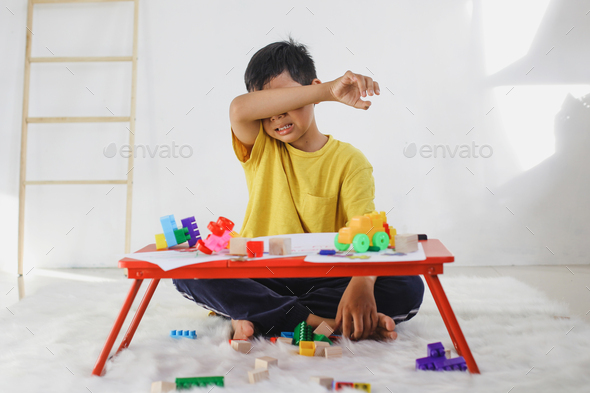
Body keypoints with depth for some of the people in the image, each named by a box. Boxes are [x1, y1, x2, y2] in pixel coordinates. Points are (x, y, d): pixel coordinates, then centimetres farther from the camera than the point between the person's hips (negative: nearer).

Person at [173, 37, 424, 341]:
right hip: (262, 276, 1)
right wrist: (329, 91, -28)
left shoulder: (349, 160, -1)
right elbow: (239, 109, -21)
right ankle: (320, 320, -25)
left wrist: (361, 285, -35)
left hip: (326, 279, 0)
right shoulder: (261, 149, 3)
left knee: (408, 289, -24)